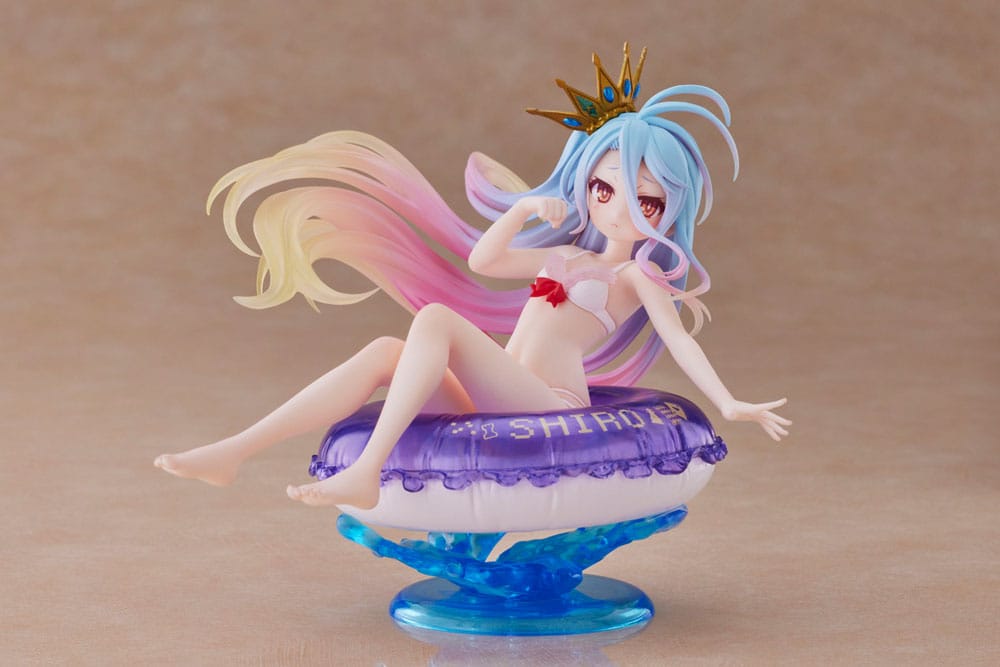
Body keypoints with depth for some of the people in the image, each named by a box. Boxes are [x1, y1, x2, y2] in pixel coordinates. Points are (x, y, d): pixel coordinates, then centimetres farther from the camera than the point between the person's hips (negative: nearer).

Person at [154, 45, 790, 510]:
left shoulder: (638, 274, 6)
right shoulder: (562, 255, 25)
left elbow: (680, 338, -7)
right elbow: (483, 261, 22)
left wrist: (729, 403, -20)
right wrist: (524, 209, 7)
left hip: (552, 404, -7)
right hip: (496, 407, 7)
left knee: (436, 319, -25)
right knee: (384, 353, -13)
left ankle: (365, 473, -36)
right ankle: (234, 453, -21)